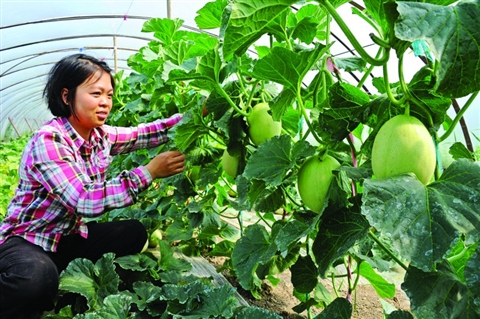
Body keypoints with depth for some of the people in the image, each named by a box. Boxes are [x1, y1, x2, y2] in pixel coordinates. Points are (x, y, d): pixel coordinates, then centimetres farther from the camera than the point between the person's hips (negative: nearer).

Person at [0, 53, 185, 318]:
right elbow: (84, 201, -34)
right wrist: (149, 172, -35)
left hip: (67, 236, 8)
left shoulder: (100, 135, -2)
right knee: (38, 277, -39)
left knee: (134, 233, -3)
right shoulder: (48, 141, -25)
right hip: (27, 240, -8)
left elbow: (145, 133, 0)